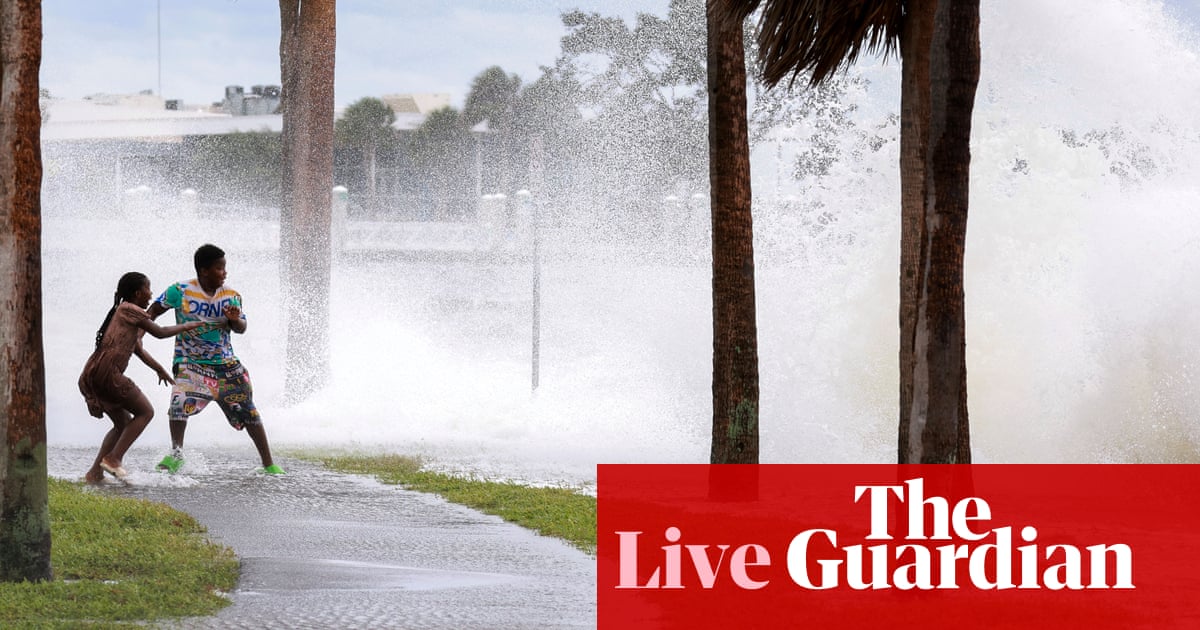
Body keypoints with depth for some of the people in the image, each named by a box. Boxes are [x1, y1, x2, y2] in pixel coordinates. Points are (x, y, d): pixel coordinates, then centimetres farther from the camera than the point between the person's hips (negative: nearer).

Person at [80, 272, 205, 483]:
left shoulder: (122, 312, 25)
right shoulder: (129, 310, -4)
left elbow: (138, 350, 36)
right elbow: (159, 332, 0)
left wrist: (159, 369, 45)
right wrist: (186, 327, 16)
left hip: (90, 376, 9)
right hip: (106, 372, -9)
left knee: (123, 424, 18)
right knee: (145, 412, 3)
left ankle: (95, 472, 11)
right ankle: (114, 458, -6)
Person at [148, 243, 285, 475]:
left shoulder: (231, 296, -2)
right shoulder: (180, 291, -10)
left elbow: (241, 329, -6)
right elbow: (153, 312, 1)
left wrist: (235, 320, -28)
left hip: (225, 363, 2)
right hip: (191, 363, -2)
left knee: (249, 412, 3)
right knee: (180, 403, -25)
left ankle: (269, 464, 13)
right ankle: (176, 454, -5)